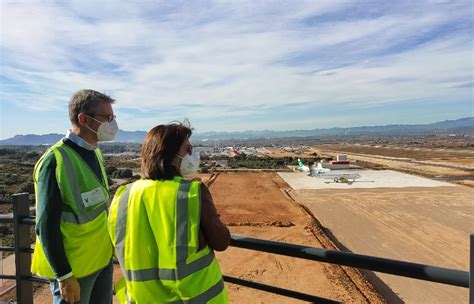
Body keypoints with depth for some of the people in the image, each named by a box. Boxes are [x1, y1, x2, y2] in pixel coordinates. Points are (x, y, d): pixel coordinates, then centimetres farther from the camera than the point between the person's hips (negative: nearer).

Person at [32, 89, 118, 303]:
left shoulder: (96, 154, 3)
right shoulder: (55, 161, -19)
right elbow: (47, 227, -17)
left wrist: (107, 247, 13)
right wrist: (64, 276, -14)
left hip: (103, 258, 7)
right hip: (74, 267, -6)